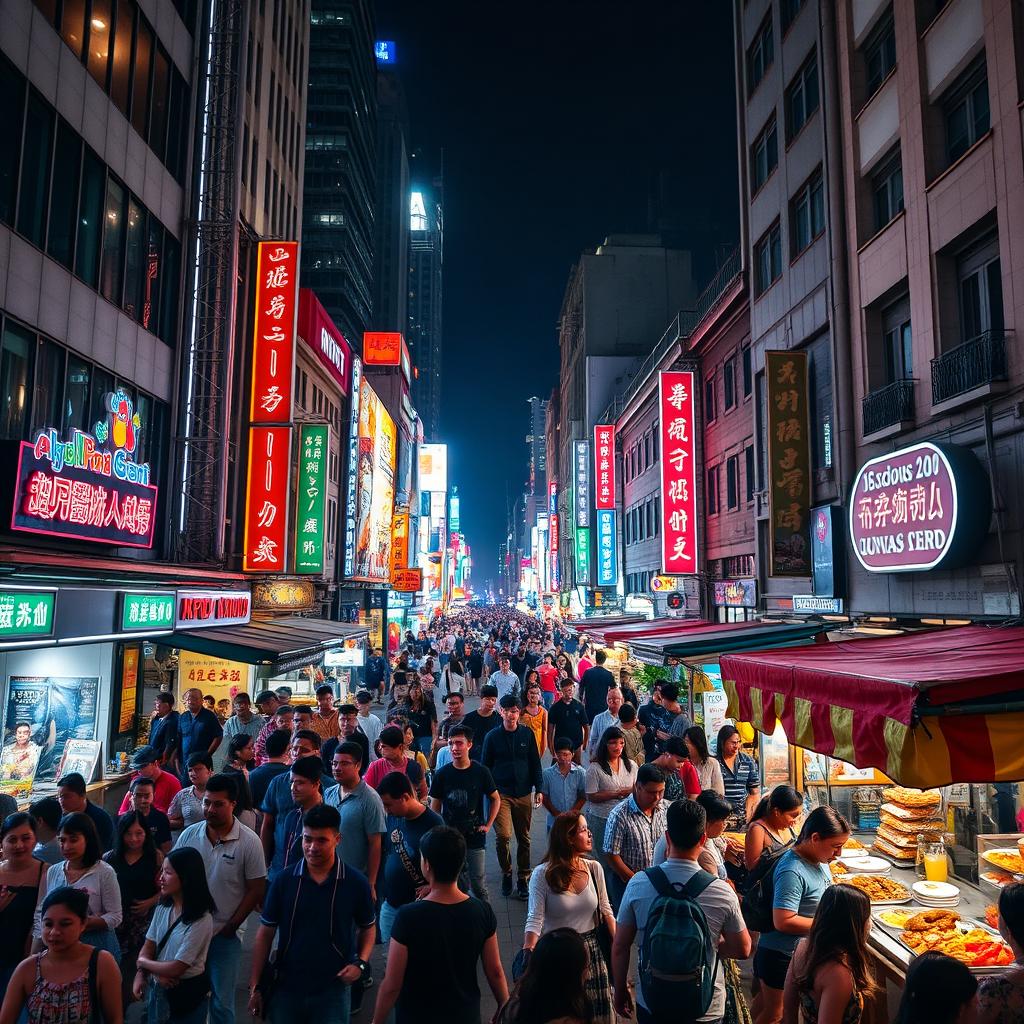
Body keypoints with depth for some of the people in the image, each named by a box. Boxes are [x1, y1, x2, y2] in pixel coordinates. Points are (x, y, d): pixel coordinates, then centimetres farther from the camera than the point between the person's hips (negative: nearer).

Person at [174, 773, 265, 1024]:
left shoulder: (249, 842, -14)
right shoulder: (189, 834, -4)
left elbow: (256, 890, -9)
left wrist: (230, 927, -9)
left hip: (225, 934, -3)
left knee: (221, 1001, 7)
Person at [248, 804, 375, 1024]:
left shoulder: (356, 882, -11)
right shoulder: (284, 880, -9)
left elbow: (368, 928, 4)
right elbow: (266, 933, 0)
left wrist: (360, 962, -11)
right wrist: (254, 986, 0)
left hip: (334, 989, -1)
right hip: (286, 987, 1)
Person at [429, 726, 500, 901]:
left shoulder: (481, 772, -7)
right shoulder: (442, 774, -4)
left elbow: (495, 799, 5)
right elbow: (435, 806, 5)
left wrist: (488, 825, 0)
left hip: (475, 837, -1)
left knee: (477, 881, 4)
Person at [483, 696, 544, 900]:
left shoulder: (527, 734, 0)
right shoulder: (493, 736, -3)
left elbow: (535, 763, 7)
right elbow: (486, 766, 3)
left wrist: (538, 789, 4)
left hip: (524, 793, 2)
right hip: (501, 794, -2)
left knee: (524, 838, 10)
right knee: (503, 835, -13)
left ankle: (523, 878, 26)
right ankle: (506, 872, 13)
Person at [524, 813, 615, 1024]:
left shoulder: (594, 868, -5)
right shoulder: (543, 874, -17)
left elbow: (606, 911, 4)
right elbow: (535, 920, -20)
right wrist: (528, 961, -31)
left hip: (592, 950, 4)